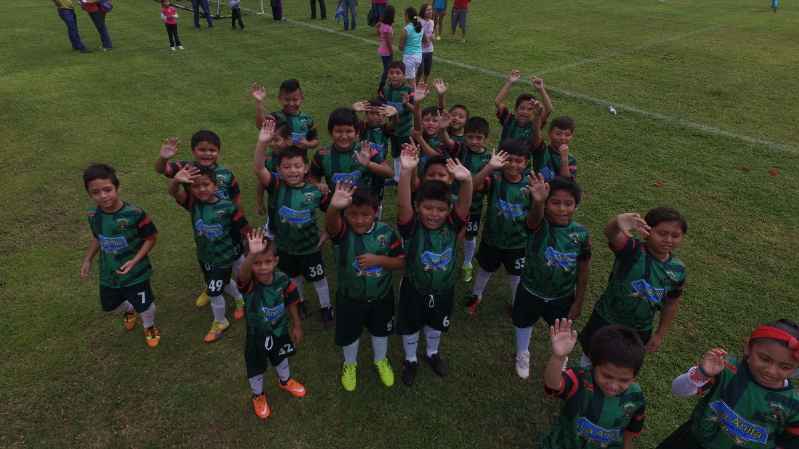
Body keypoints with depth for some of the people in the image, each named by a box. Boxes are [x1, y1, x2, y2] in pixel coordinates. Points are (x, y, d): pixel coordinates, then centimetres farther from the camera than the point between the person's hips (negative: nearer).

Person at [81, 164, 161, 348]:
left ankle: (149, 327, 43)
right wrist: (87, 260, 6)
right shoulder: (93, 215, -10)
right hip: (108, 273, 5)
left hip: (135, 272, -5)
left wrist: (135, 261, -24)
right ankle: (129, 310, 60)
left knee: (144, 307, 7)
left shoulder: (135, 214, -26)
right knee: (110, 306, 23)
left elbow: (150, 238, -16)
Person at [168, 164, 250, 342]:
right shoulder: (193, 203, -15)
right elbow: (173, 192, -33)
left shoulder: (228, 207, -23)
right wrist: (176, 180, -56)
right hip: (204, 256, 5)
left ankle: (220, 323, 32)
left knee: (214, 292, 4)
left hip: (224, 257, -5)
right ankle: (240, 300, 57)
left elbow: (245, 230, -15)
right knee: (224, 281, 27)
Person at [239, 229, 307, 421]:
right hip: (257, 335, -3)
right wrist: (252, 255, -80)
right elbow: (242, 274, -60)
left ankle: (285, 381, 61)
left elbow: (291, 303, -7)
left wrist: (296, 326, 2)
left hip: (280, 329, 3)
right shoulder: (249, 283, -34)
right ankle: (258, 396, 49)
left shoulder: (282, 279, -23)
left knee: (281, 358, 30)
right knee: (256, 367, 18)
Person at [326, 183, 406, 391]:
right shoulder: (342, 232, -23)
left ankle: (381, 360, 56)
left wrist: (378, 259, -30)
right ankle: (350, 364, 52)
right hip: (349, 298, -1)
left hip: (381, 296, 1)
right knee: (349, 335, 21)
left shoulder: (386, 232, -18)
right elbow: (330, 223, -48)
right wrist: (334, 207, -71)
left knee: (380, 331, 25)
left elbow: (401, 262, -13)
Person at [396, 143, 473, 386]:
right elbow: (403, 204, -44)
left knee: (436, 325, 27)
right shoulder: (412, 227, -25)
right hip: (414, 289, -2)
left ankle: (432, 353, 56)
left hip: (443, 289, 3)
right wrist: (406, 171, -60)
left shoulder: (451, 226, -19)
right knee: (410, 327, 20)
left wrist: (467, 180, -56)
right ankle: (410, 359, 48)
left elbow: (464, 204, -35)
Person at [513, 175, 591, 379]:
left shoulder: (581, 234, -19)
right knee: (524, 324, 25)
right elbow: (535, 217, -53)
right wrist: (538, 202, -75)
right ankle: (522, 354, 57)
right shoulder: (537, 224, -26)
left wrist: (578, 302, -2)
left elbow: (583, 272, -8)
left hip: (563, 297, 1)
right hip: (530, 292, -1)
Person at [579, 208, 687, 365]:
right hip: (606, 320, -3)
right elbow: (610, 233, -49)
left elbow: (672, 303, 4)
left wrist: (660, 334, 9)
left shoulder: (678, 270, -12)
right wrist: (618, 221, -72)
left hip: (640, 331, 3)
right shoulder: (632, 249, -26)